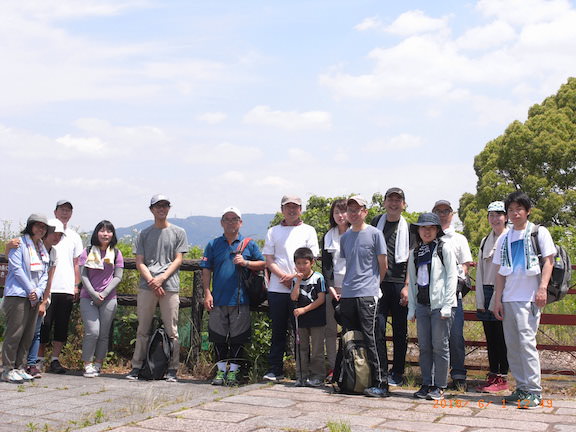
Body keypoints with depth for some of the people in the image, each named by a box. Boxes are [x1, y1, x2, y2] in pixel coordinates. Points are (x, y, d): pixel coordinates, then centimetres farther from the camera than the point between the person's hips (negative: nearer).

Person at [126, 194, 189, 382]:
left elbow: (178, 260, 4)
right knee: (143, 329, 4)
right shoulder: (144, 234, 14)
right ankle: (137, 367, 11)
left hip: (170, 286, -1)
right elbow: (139, 262, 8)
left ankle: (172, 369, 3)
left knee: (171, 330, -2)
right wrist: (152, 281, -8)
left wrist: (162, 278, -9)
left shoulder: (178, 232, 11)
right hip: (146, 286, 2)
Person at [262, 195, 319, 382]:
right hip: (277, 288, 1)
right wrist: (283, 276, -9)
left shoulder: (308, 231, 9)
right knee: (278, 330, 4)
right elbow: (269, 260, 6)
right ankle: (275, 370, 9)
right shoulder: (273, 232, 13)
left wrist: (294, 276, -11)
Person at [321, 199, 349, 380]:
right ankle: (332, 367, 7)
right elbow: (326, 265, 10)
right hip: (332, 287, 4)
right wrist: (330, 287, -3)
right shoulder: (328, 237, 14)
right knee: (330, 329, 2)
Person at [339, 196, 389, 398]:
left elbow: (383, 265, 2)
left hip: (368, 294, -6)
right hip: (347, 295, 6)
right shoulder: (345, 237, 15)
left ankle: (380, 383, -6)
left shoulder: (375, 234, -2)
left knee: (372, 339, -9)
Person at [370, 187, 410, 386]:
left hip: (400, 284, -1)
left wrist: (407, 286, -8)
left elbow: (411, 260, 1)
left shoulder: (408, 227, 5)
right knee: (377, 326, -6)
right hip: (378, 282, 1)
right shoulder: (377, 222, 11)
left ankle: (397, 374, 15)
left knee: (400, 330, 6)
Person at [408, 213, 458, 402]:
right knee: (424, 347, 7)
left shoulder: (444, 248, -1)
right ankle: (426, 384, 16)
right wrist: (411, 308, 11)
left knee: (440, 346, -1)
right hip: (422, 305, 5)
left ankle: (439, 387, 7)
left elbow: (452, 276, -5)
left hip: (440, 304, -5)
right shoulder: (415, 253, 13)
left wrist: (447, 305, -12)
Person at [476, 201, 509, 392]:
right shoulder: (485, 241, 16)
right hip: (486, 292, 6)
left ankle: (502, 378, 5)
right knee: (490, 337, 9)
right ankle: (493, 375, 16)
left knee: (502, 337, -2)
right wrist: (480, 300, 6)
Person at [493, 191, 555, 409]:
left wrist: (543, 288, -14)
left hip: (529, 298, -5)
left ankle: (534, 391, -8)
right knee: (512, 344, 5)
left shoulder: (539, 233, 3)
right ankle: (521, 388, 14)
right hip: (508, 298, 5)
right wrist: (498, 299, 9)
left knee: (527, 341, -13)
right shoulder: (504, 239, 15)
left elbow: (548, 261, -1)